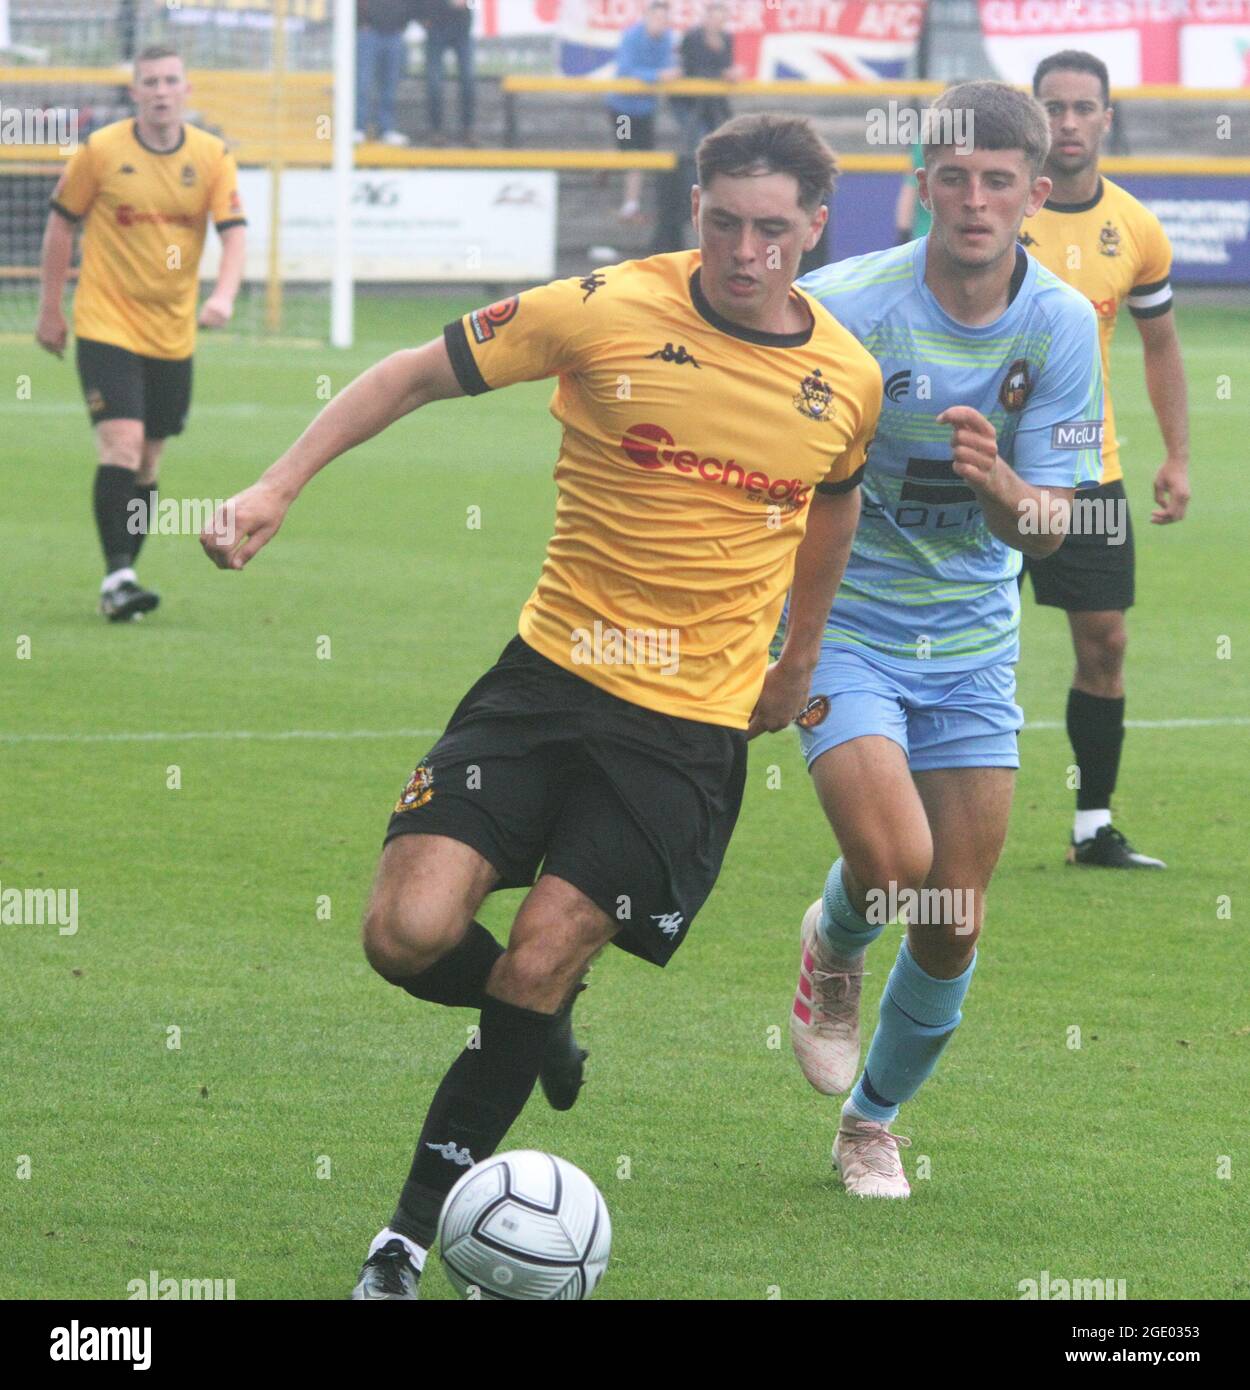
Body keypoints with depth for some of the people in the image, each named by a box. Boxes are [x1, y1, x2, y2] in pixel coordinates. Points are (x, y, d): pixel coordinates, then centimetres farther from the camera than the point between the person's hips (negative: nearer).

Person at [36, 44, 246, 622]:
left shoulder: (213, 156, 0)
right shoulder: (100, 151, -6)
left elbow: (234, 232, -5)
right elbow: (61, 225, 4)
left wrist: (224, 296, -23)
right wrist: (49, 309, 6)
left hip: (173, 332, 4)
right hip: (106, 325, -4)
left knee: (147, 461, 8)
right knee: (120, 443, -18)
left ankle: (121, 582, 18)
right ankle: (117, 576, -19)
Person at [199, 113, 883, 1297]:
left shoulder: (848, 380, 1)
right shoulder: (612, 311, -8)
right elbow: (418, 373, -1)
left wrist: (800, 661, 31)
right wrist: (281, 483, -10)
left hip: (691, 727, 0)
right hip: (549, 674, 0)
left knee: (534, 970, -9)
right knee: (409, 934, -13)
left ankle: (412, 1235, 4)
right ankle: (542, 1016, 22)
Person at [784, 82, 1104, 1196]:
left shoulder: (1061, 324, -8)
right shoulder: (845, 304, -17)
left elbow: (1051, 529, -7)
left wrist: (1002, 489, -31)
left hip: (973, 637, 3)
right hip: (843, 622, -3)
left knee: (952, 926, 4)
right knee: (894, 863, -24)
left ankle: (874, 1122, 29)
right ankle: (833, 949, 14)